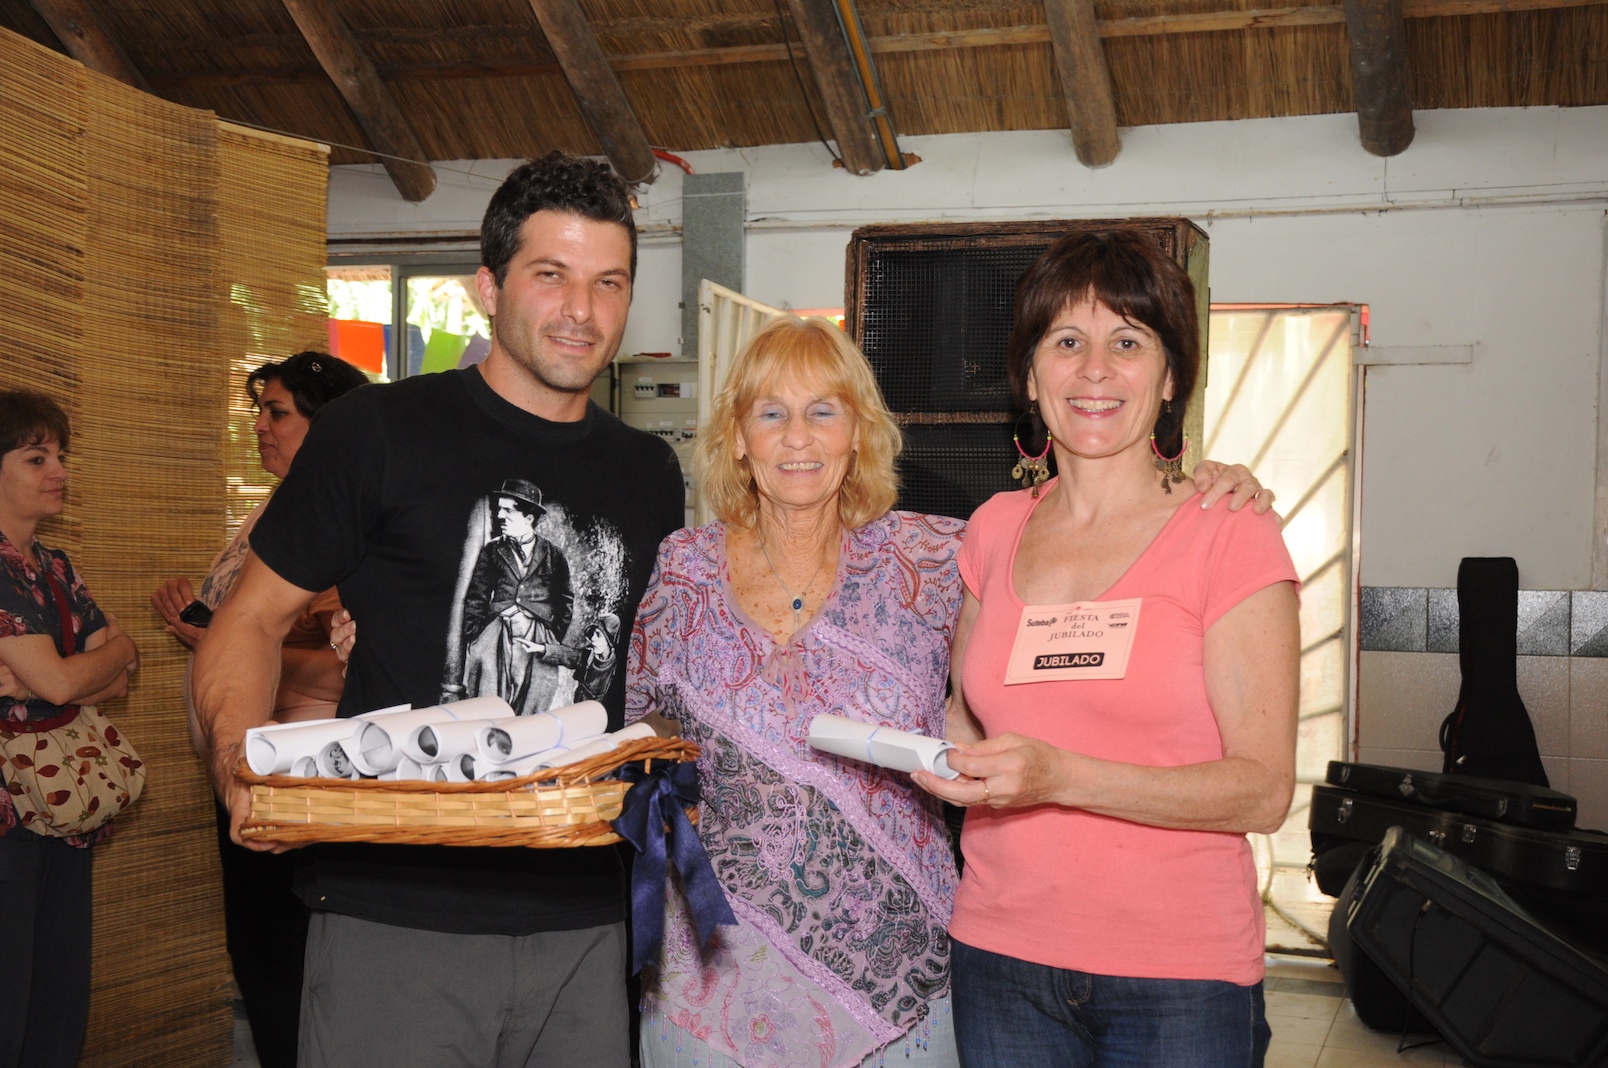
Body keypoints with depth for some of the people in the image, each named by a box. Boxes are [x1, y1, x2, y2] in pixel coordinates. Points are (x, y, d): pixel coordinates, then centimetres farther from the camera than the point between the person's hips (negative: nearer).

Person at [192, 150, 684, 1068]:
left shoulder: (650, 475, 10)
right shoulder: (381, 432, -3)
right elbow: (253, 620, 0)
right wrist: (239, 753, -18)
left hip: (586, 926, 4)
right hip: (397, 919, -4)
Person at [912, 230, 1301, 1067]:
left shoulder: (1232, 537, -6)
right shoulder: (995, 530, 7)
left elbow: (1262, 788, -12)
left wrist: (1059, 778, -21)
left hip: (1179, 973, -3)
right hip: (1000, 953, 4)